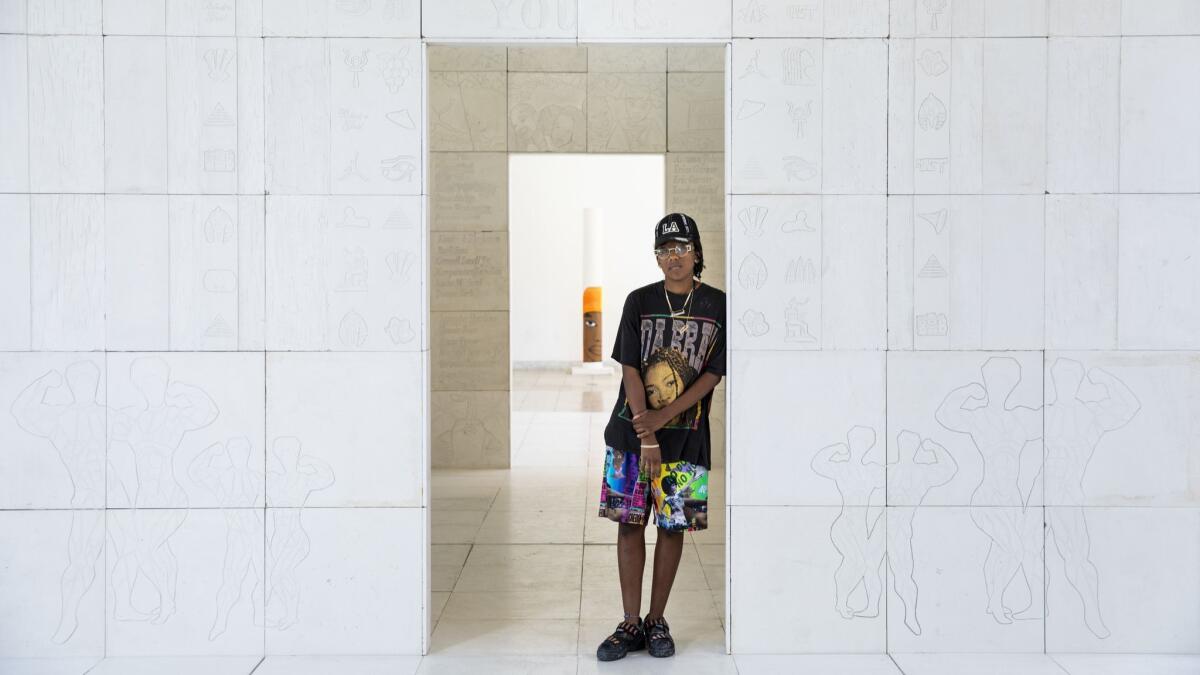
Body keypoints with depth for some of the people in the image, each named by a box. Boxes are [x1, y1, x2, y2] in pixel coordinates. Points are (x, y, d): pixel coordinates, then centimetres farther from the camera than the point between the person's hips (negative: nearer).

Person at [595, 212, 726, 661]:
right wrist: (645, 434, -12)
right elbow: (630, 370, -3)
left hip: (686, 438, 0)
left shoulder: (718, 305, 0)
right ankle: (631, 625, 13)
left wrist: (664, 416, -14)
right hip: (631, 431, 1)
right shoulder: (639, 301, 2)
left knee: (673, 527, 5)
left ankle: (657, 620, 19)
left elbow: (713, 374, -4)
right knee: (629, 523, 3)